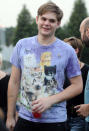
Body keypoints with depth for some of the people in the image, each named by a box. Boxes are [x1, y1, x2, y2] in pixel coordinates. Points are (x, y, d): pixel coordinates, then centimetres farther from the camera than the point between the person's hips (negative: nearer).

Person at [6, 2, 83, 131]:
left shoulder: (67, 51, -3)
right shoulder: (22, 45, 2)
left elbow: (77, 86, -1)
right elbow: (14, 83, 6)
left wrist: (50, 101, -13)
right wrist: (10, 116, 5)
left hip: (55, 120, -2)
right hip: (25, 119, 2)